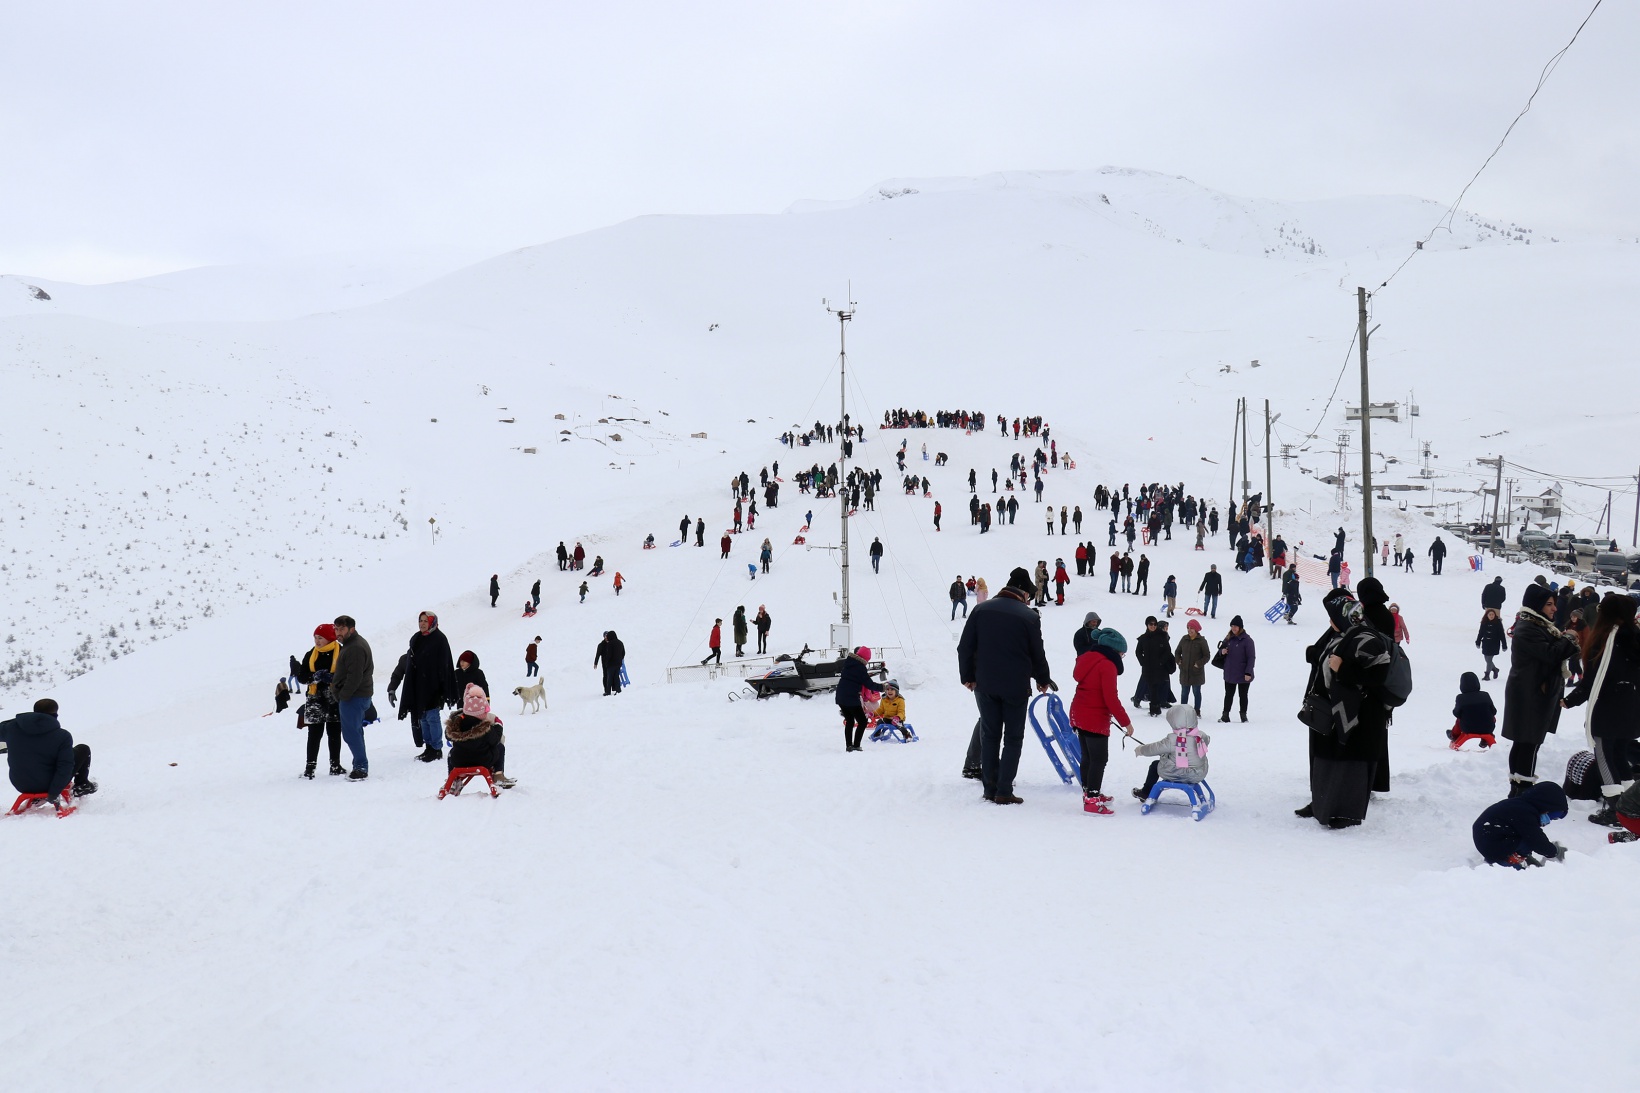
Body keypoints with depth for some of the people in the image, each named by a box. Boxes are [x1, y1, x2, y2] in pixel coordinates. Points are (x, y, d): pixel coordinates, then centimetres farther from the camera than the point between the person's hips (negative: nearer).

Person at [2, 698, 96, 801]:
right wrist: (53, 794, -21)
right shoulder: (62, 736, -17)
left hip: (21, 785, 4)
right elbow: (65, 767, -23)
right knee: (83, 750, 15)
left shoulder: (11, 727, -7)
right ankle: (81, 786, 30)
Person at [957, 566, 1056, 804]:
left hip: (985, 684, 3)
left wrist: (967, 676, 13)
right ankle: (1004, 791, -1)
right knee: (1013, 738, 6)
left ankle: (990, 789, 11)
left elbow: (965, 647, 2)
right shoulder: (1029, 617, -8)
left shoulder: (981, 610, 0)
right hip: (1016, 687, -3)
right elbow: (1037, 653, 0)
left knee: (989, 736, 12)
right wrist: (1043, 680, 17)